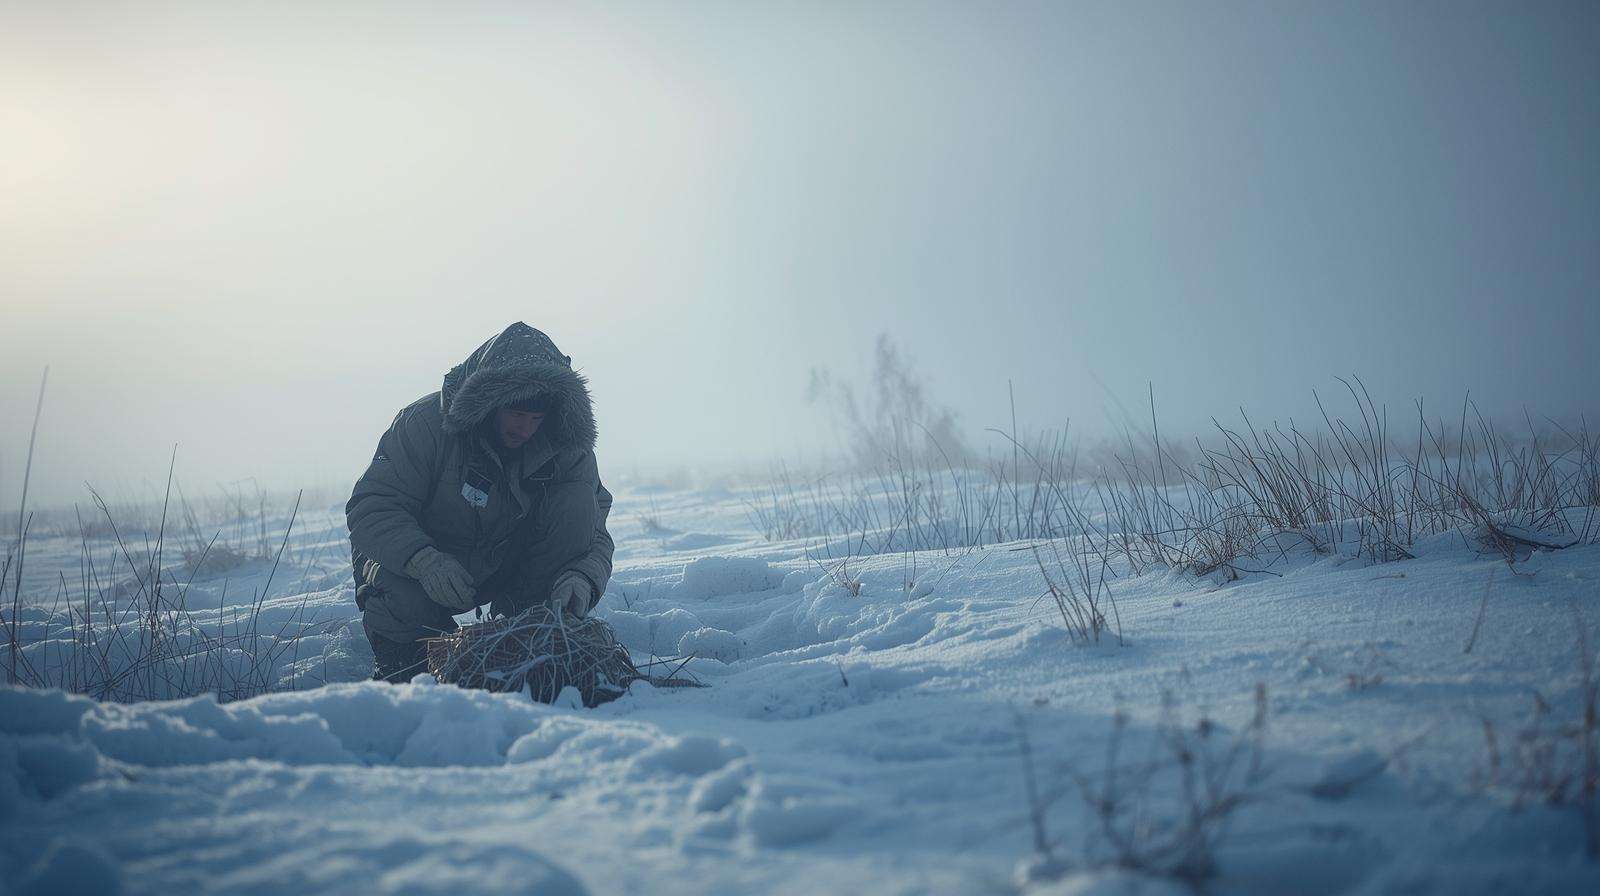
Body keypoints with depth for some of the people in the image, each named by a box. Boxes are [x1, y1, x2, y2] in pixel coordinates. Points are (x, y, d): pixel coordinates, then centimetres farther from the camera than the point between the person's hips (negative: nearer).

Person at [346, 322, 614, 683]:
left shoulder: (567, 449, -15)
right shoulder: (425, 423, -24)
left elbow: (593, 534, -16)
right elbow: (370, 507, -27)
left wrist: (583, 578, -42)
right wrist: (423, 560, -46)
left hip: (506, 565, 3)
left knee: (576, 502, -21)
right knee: (405, 602, -38)